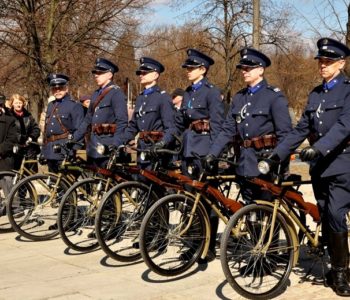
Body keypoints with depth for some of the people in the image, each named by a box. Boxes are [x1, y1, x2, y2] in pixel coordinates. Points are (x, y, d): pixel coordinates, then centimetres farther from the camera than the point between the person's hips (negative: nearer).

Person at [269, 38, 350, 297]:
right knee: (326, 219, 9)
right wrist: (276, 155, 4)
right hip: (320, 164, 6)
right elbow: (301, 129, 13)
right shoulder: (316, 94, 15)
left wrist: (318, 148, -32)